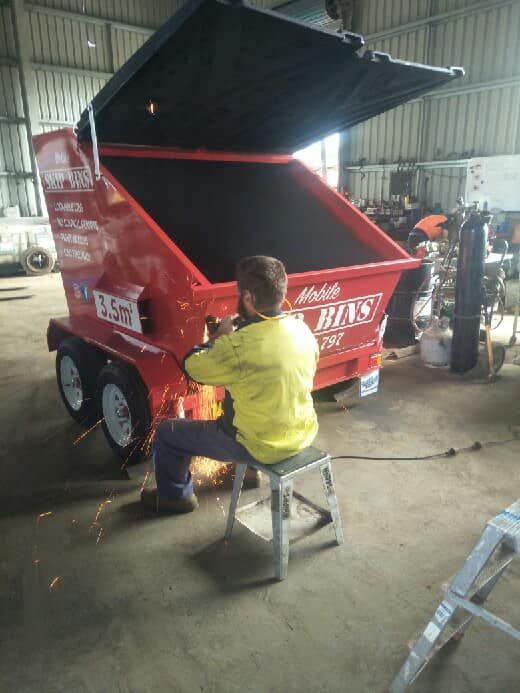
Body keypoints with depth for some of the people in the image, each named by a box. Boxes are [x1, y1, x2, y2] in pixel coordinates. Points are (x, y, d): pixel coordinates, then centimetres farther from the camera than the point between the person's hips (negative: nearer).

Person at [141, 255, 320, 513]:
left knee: (166, 433, 10)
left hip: (262, 445, -7)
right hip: (302, 435, 7)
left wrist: (220, 336, 2)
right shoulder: (303, 329, -8)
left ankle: (175, 496, 33)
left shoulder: (240, 345, -29)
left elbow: (192, 366, -12)